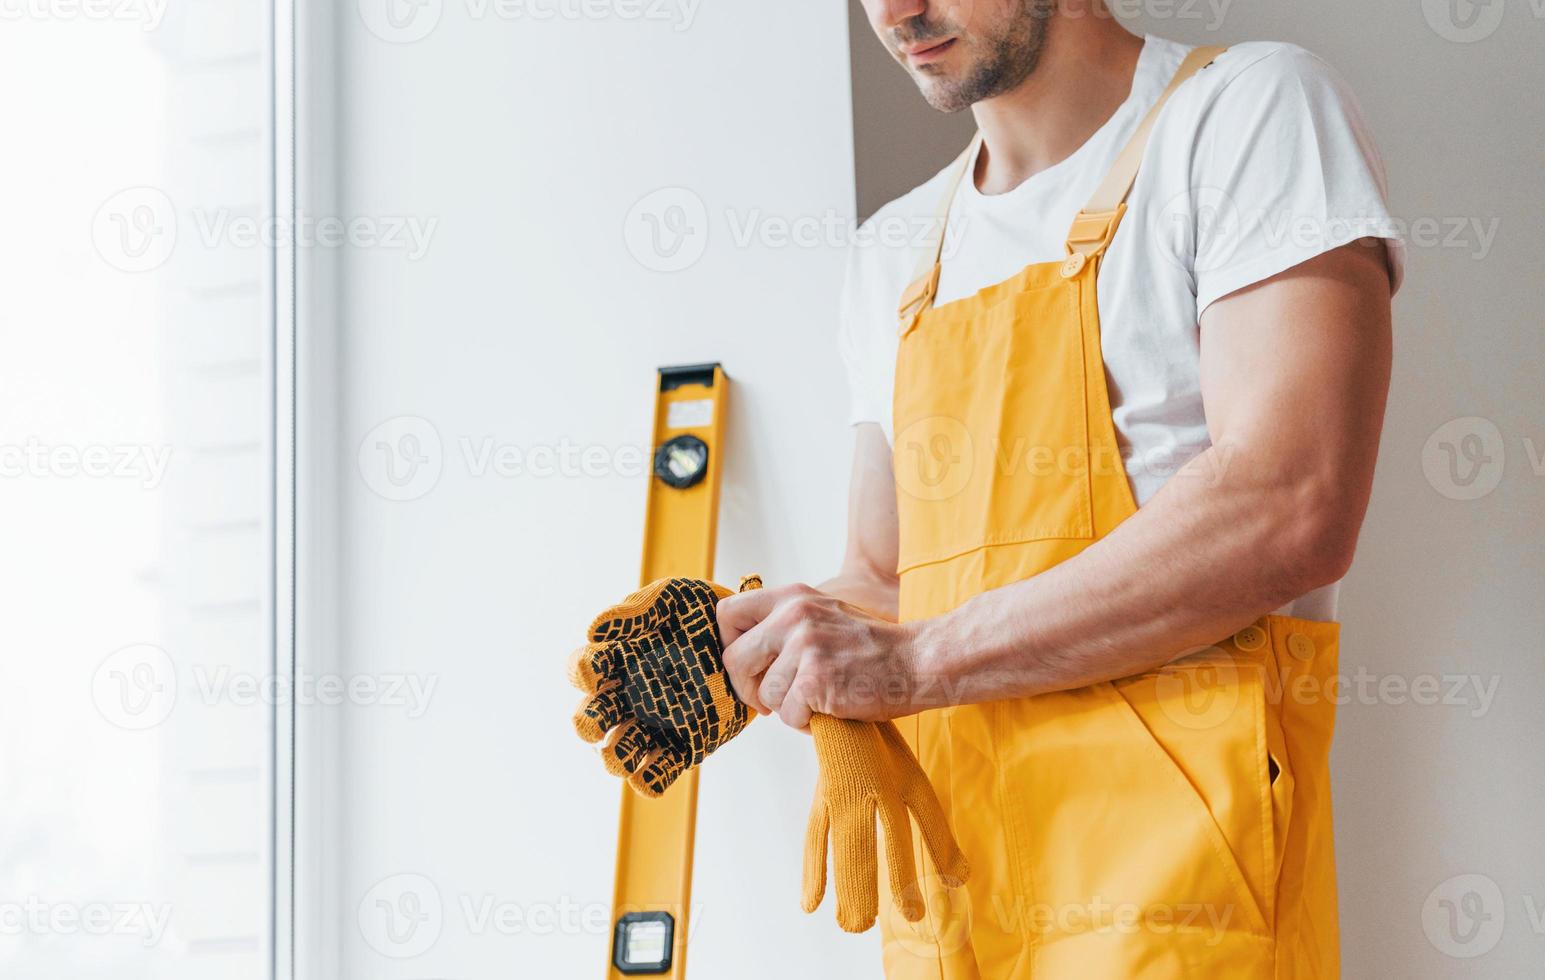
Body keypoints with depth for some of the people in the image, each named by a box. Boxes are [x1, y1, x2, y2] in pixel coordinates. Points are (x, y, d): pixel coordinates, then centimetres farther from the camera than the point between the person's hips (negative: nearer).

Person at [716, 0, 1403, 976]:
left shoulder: (1252, 107, -5)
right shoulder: (897, 252, 16)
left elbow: (1293, 513, -19)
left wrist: (917, 659, -19)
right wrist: (749, 651, -3)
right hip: (947, 876, 7)